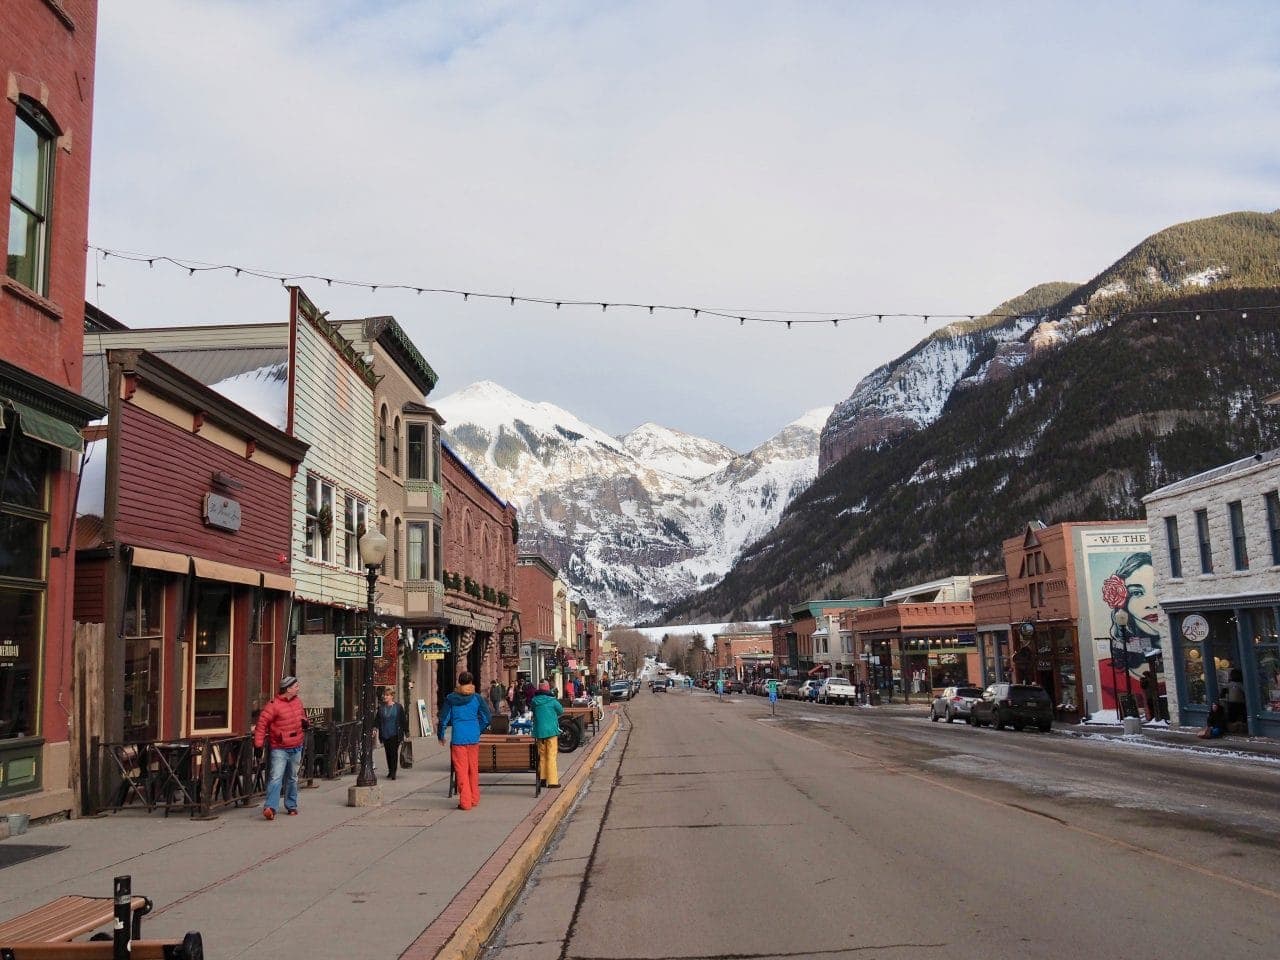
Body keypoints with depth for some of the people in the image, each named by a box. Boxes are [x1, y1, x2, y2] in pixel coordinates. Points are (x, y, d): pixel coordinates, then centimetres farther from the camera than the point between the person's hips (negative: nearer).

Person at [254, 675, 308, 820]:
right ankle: (270, 808, -18)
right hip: (280, 749, -7)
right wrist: (259, 742, -19)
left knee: (292, 778, 16)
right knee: (276, 778, -15)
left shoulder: (298, 701, 8)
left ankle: (291, 806, 27)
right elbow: (262, 722, -15)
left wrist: (304, 722, 3)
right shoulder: (274, 705, -15)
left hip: (296, 748, 7)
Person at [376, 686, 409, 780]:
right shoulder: (381, 707, 6)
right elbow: (378, 720, 9)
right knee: (388, 753, 9)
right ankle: (390, 771, 23)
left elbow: (404, 721, 1)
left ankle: (393, 772, -6)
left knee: (394, 752, -7)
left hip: (395, 734, -3)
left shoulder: (398, 707, -2)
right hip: (385, 734, 3)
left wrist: (406, 733, -1)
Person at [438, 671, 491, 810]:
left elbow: (444, 719, 1)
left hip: (457, 738, -2)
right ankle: (474, 799, 23)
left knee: (461, 770, 3)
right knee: (474, 769, 14)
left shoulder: (450, 698, -2)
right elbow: (487, 718, 2)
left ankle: (465, 802, 1)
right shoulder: (477, 698, 0)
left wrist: (441, 736, 16)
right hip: (473, 738, 2)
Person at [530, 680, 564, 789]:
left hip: (539, 732, 4)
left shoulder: (534, 702, 0)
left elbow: (533, 715, 12)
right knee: (551, 756, -1)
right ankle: (552, 781, 0)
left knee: (542, 756, 16)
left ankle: (543, 778, 21)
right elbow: (561, 711, 3)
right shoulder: (552, 701, -10)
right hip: (551, 731, -4)